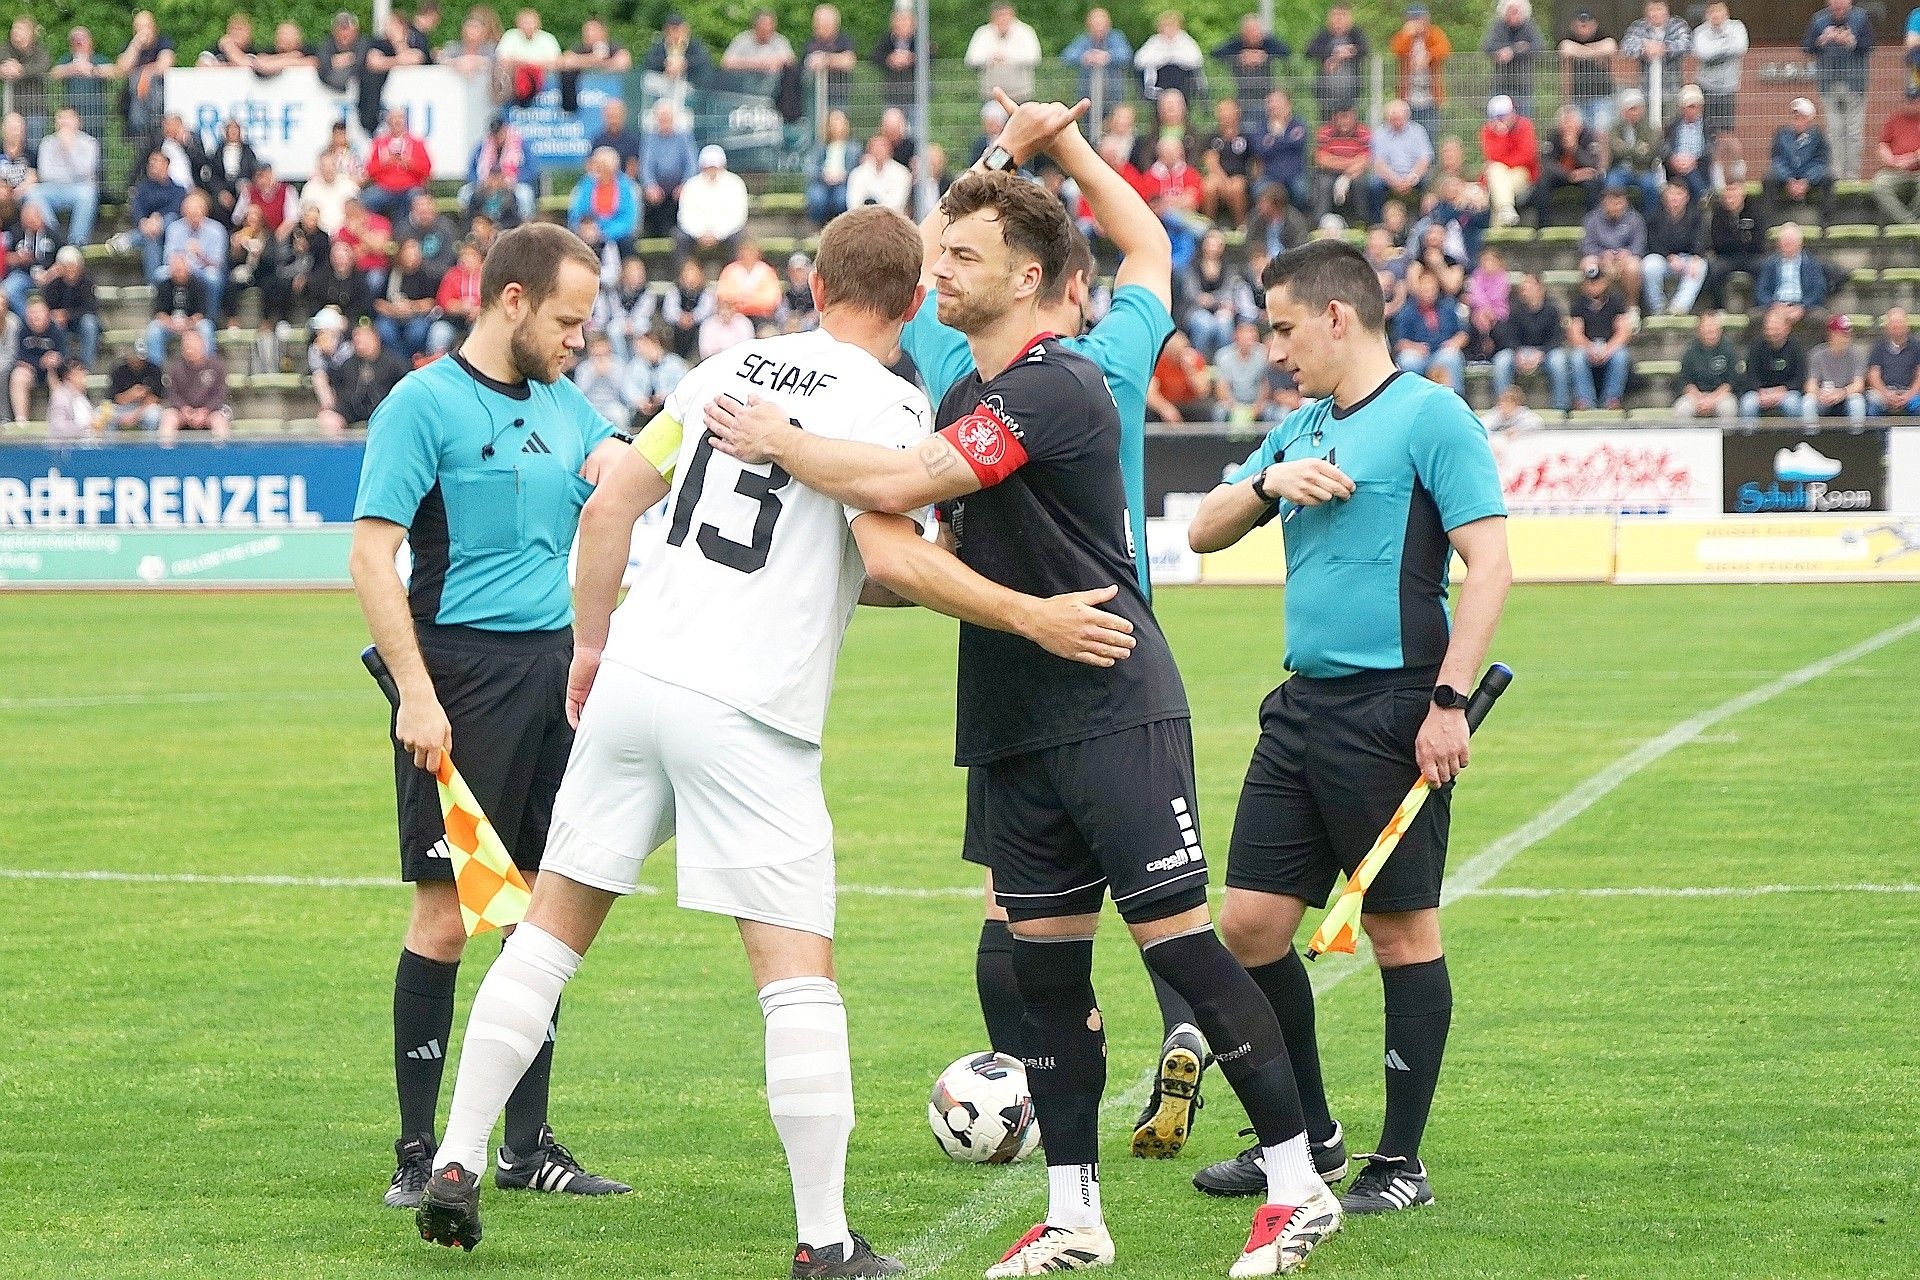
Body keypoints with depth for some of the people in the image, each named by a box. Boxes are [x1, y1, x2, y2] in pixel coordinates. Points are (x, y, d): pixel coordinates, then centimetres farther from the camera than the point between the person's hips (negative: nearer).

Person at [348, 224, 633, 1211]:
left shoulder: (567, 408, 15)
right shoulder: (424, 404, -6)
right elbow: (371, 555, -11)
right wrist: (416, 694, -19)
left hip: (558, 669, 7)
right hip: (465, 672, -7)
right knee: (447, 909, -6)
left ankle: (529, 1145, 16)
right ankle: (418, 1151, 1)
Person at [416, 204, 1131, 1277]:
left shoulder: (730, 370, 13)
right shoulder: (887, 403, -5)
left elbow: (610, 507, 13)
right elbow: (891, 556, -20)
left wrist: (592, 643, 23)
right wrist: (1034, 618, -16)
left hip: (636, 676, 5)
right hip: (749, 713, -5)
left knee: (553, 929, 15)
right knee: (799, 974, -1)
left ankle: (457, 1167, 15)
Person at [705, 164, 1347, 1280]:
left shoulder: (1060, 390, -16)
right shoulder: (965, 400, 15)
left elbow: (898, 486, -25)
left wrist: (778, 442, -13)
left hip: (1114, 707, -9)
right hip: (1013, 722, 9)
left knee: (1177, 938, -9)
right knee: (1045, 960, 7)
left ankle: (1299, 1184, -3)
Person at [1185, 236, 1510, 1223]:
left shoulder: (1428, 416, -7)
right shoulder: (1299, 430, 17)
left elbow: (1489, 563, -12)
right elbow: (1204, 532, 18)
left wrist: (1450, 700, -17)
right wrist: (1268, 483, -2)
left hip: (1391, 710, -8)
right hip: (1304, 704, 8)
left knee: (1403, 930, -1)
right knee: (1251, 923, 5)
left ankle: (1401, 1162, 7)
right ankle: (1308, 1133, 20)